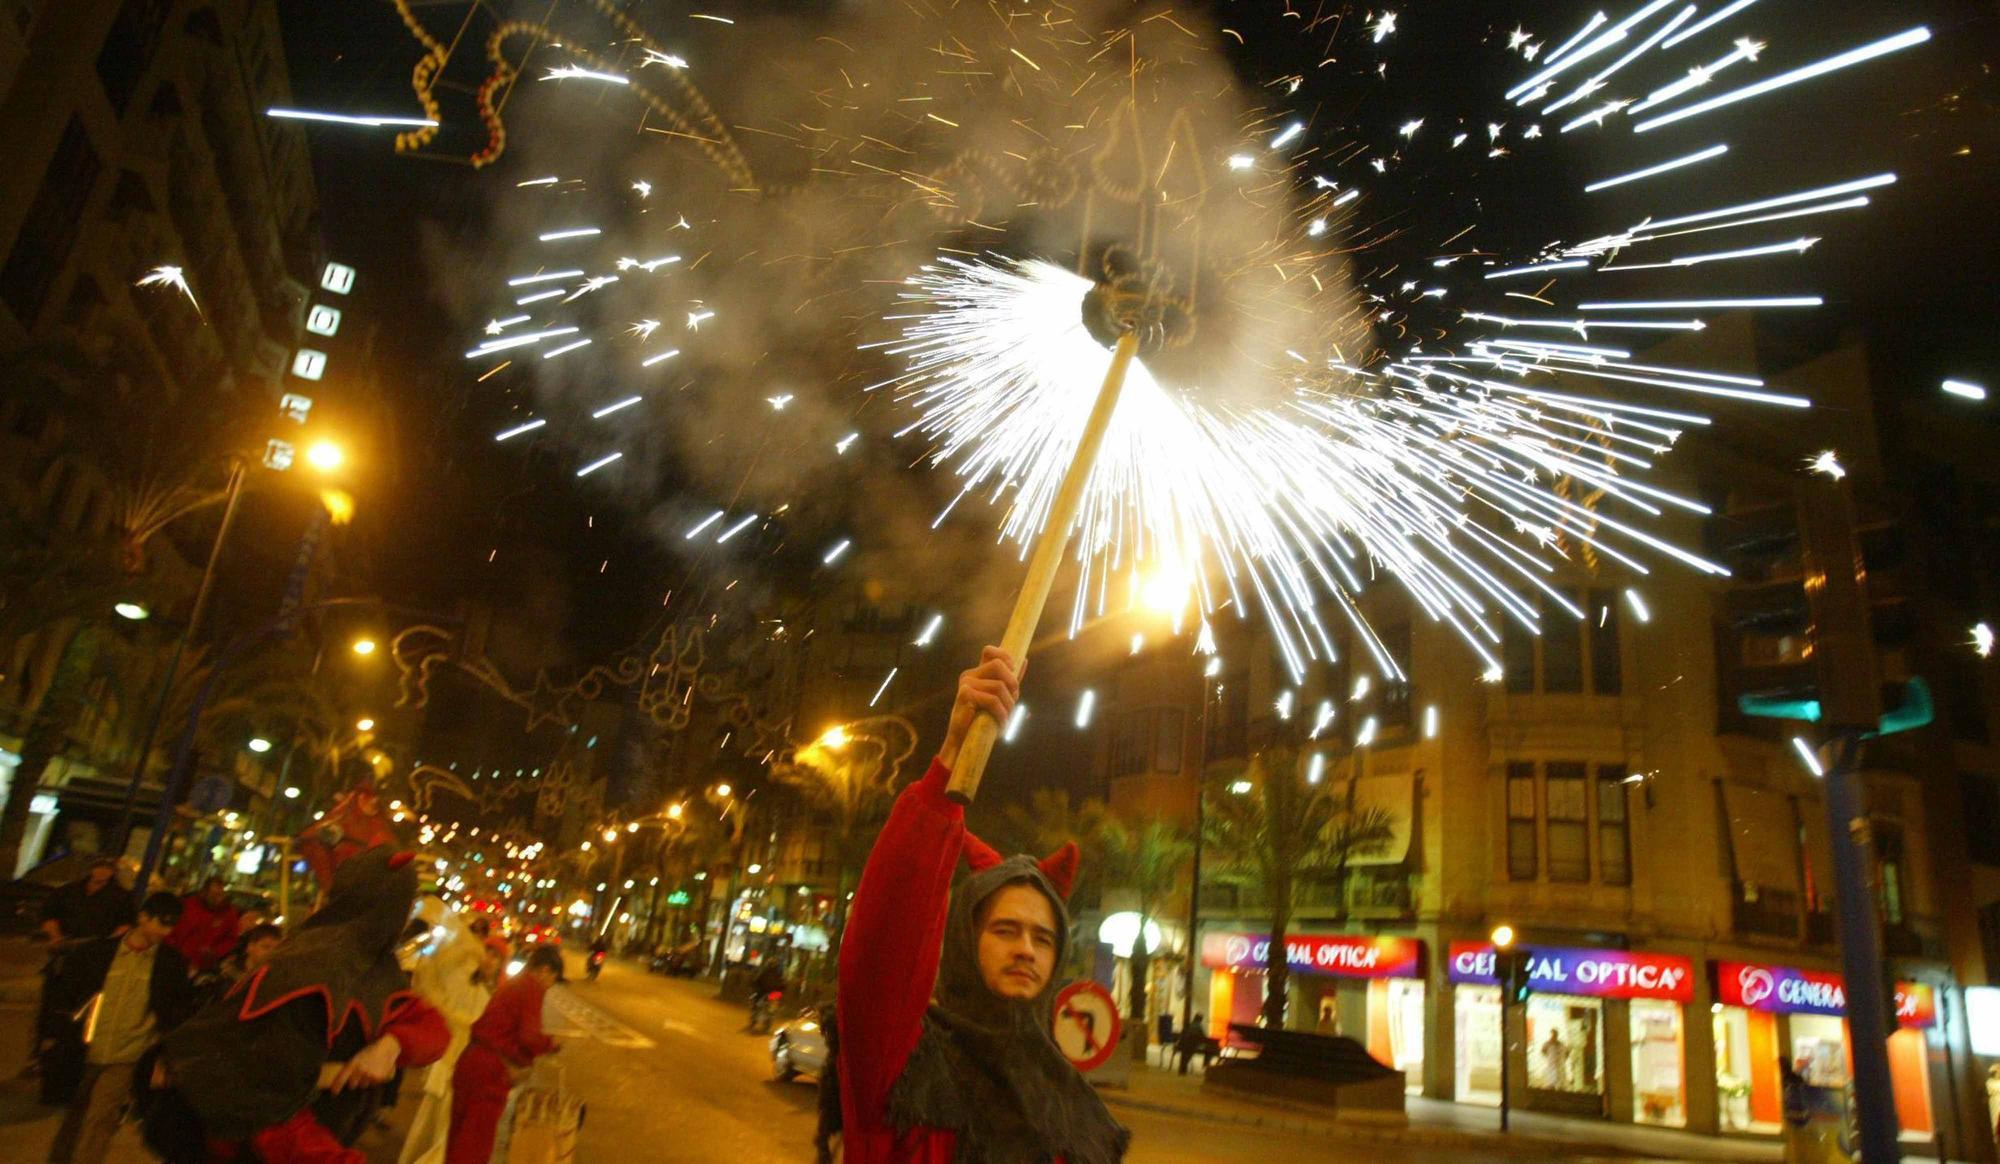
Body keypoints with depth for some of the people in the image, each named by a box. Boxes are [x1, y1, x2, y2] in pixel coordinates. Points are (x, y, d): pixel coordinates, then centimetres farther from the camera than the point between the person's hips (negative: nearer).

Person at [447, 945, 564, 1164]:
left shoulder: (510, 984, 16)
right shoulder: (532, 987, -11)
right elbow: (528, 1037, -18)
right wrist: (549, 1043, -1)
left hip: (472, 1059, 9)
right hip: (491, 1070, -9)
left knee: (460, 1135, 19)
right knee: (475, 1144, 2)